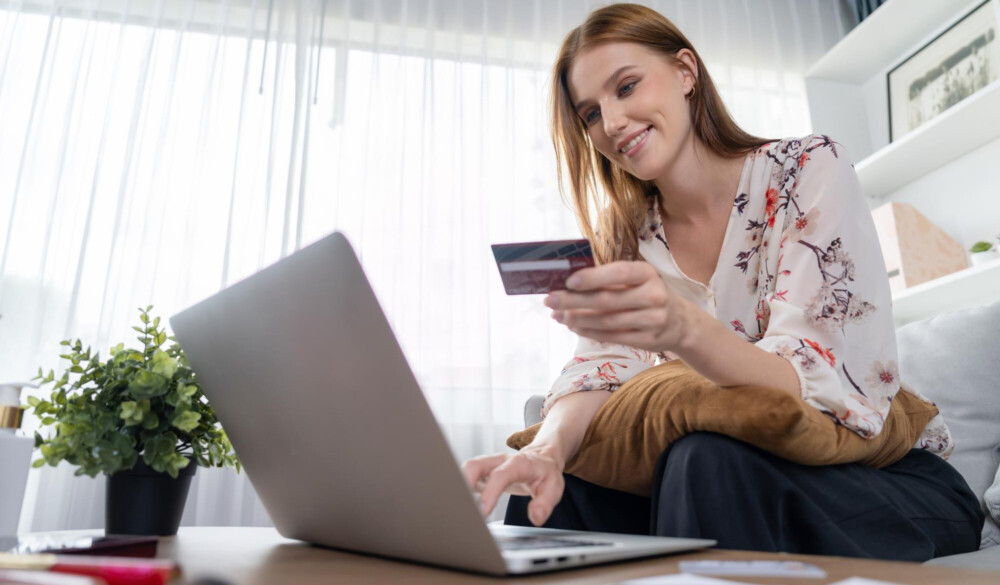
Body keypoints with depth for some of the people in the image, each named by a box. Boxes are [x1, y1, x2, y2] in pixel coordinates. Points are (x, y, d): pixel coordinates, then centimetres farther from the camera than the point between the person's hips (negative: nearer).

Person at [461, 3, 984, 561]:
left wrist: (683, 330, -43)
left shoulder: (810, 170, -12)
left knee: (708, 463, -34)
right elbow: (600, 373, -10)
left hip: (899, 477, -3)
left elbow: (819, 388, -23)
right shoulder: (631, 236, 2)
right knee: (550, 487, -20)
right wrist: (548, 448, -33)